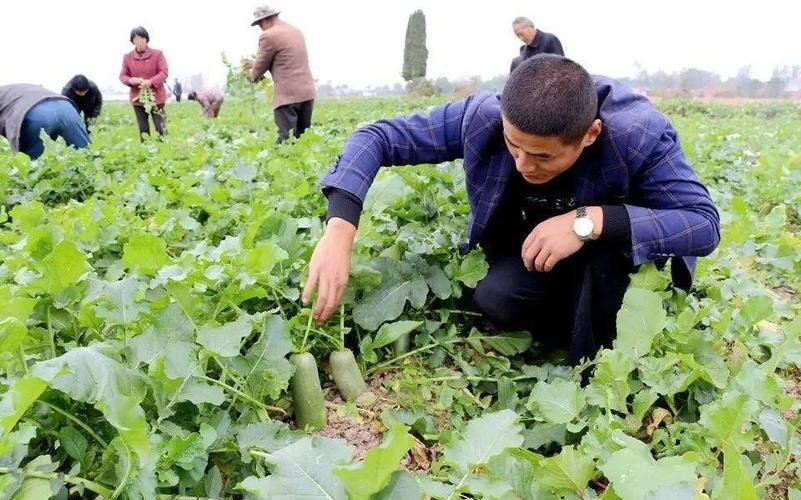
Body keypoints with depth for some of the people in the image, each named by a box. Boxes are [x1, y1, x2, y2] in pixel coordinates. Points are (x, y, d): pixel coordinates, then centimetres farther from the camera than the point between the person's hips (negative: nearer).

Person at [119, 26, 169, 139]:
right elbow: (123, 75, 7)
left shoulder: (157, 54, -1)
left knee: (160, 127, -5)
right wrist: (130, 80, -18)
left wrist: (151, 81, -25)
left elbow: (164, 72, -7)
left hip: (156, 97, -3)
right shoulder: (128, 57, 6)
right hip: (137, 98, 3)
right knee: (143, 129, 6)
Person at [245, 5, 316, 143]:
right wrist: (255, 64, 33)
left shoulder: (269, 36, -8)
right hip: (307, 91, 8)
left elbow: (261, 65, 1)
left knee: (286, 140, -6)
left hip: (288, 94, -8)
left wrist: (252, 75, 23)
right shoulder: (296, 31, 17)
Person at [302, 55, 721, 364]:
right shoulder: (483, 116, -29)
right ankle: (579, 330, 1)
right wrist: (339, 232, -42)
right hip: (530, 251, 3)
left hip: (620, 256, -2)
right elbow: (377, 137, -26)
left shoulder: (639, 134, -34)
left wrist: (591, 222, -47)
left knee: (602, 239, -37)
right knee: (495, 300, -27)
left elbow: (705, 223, -33)